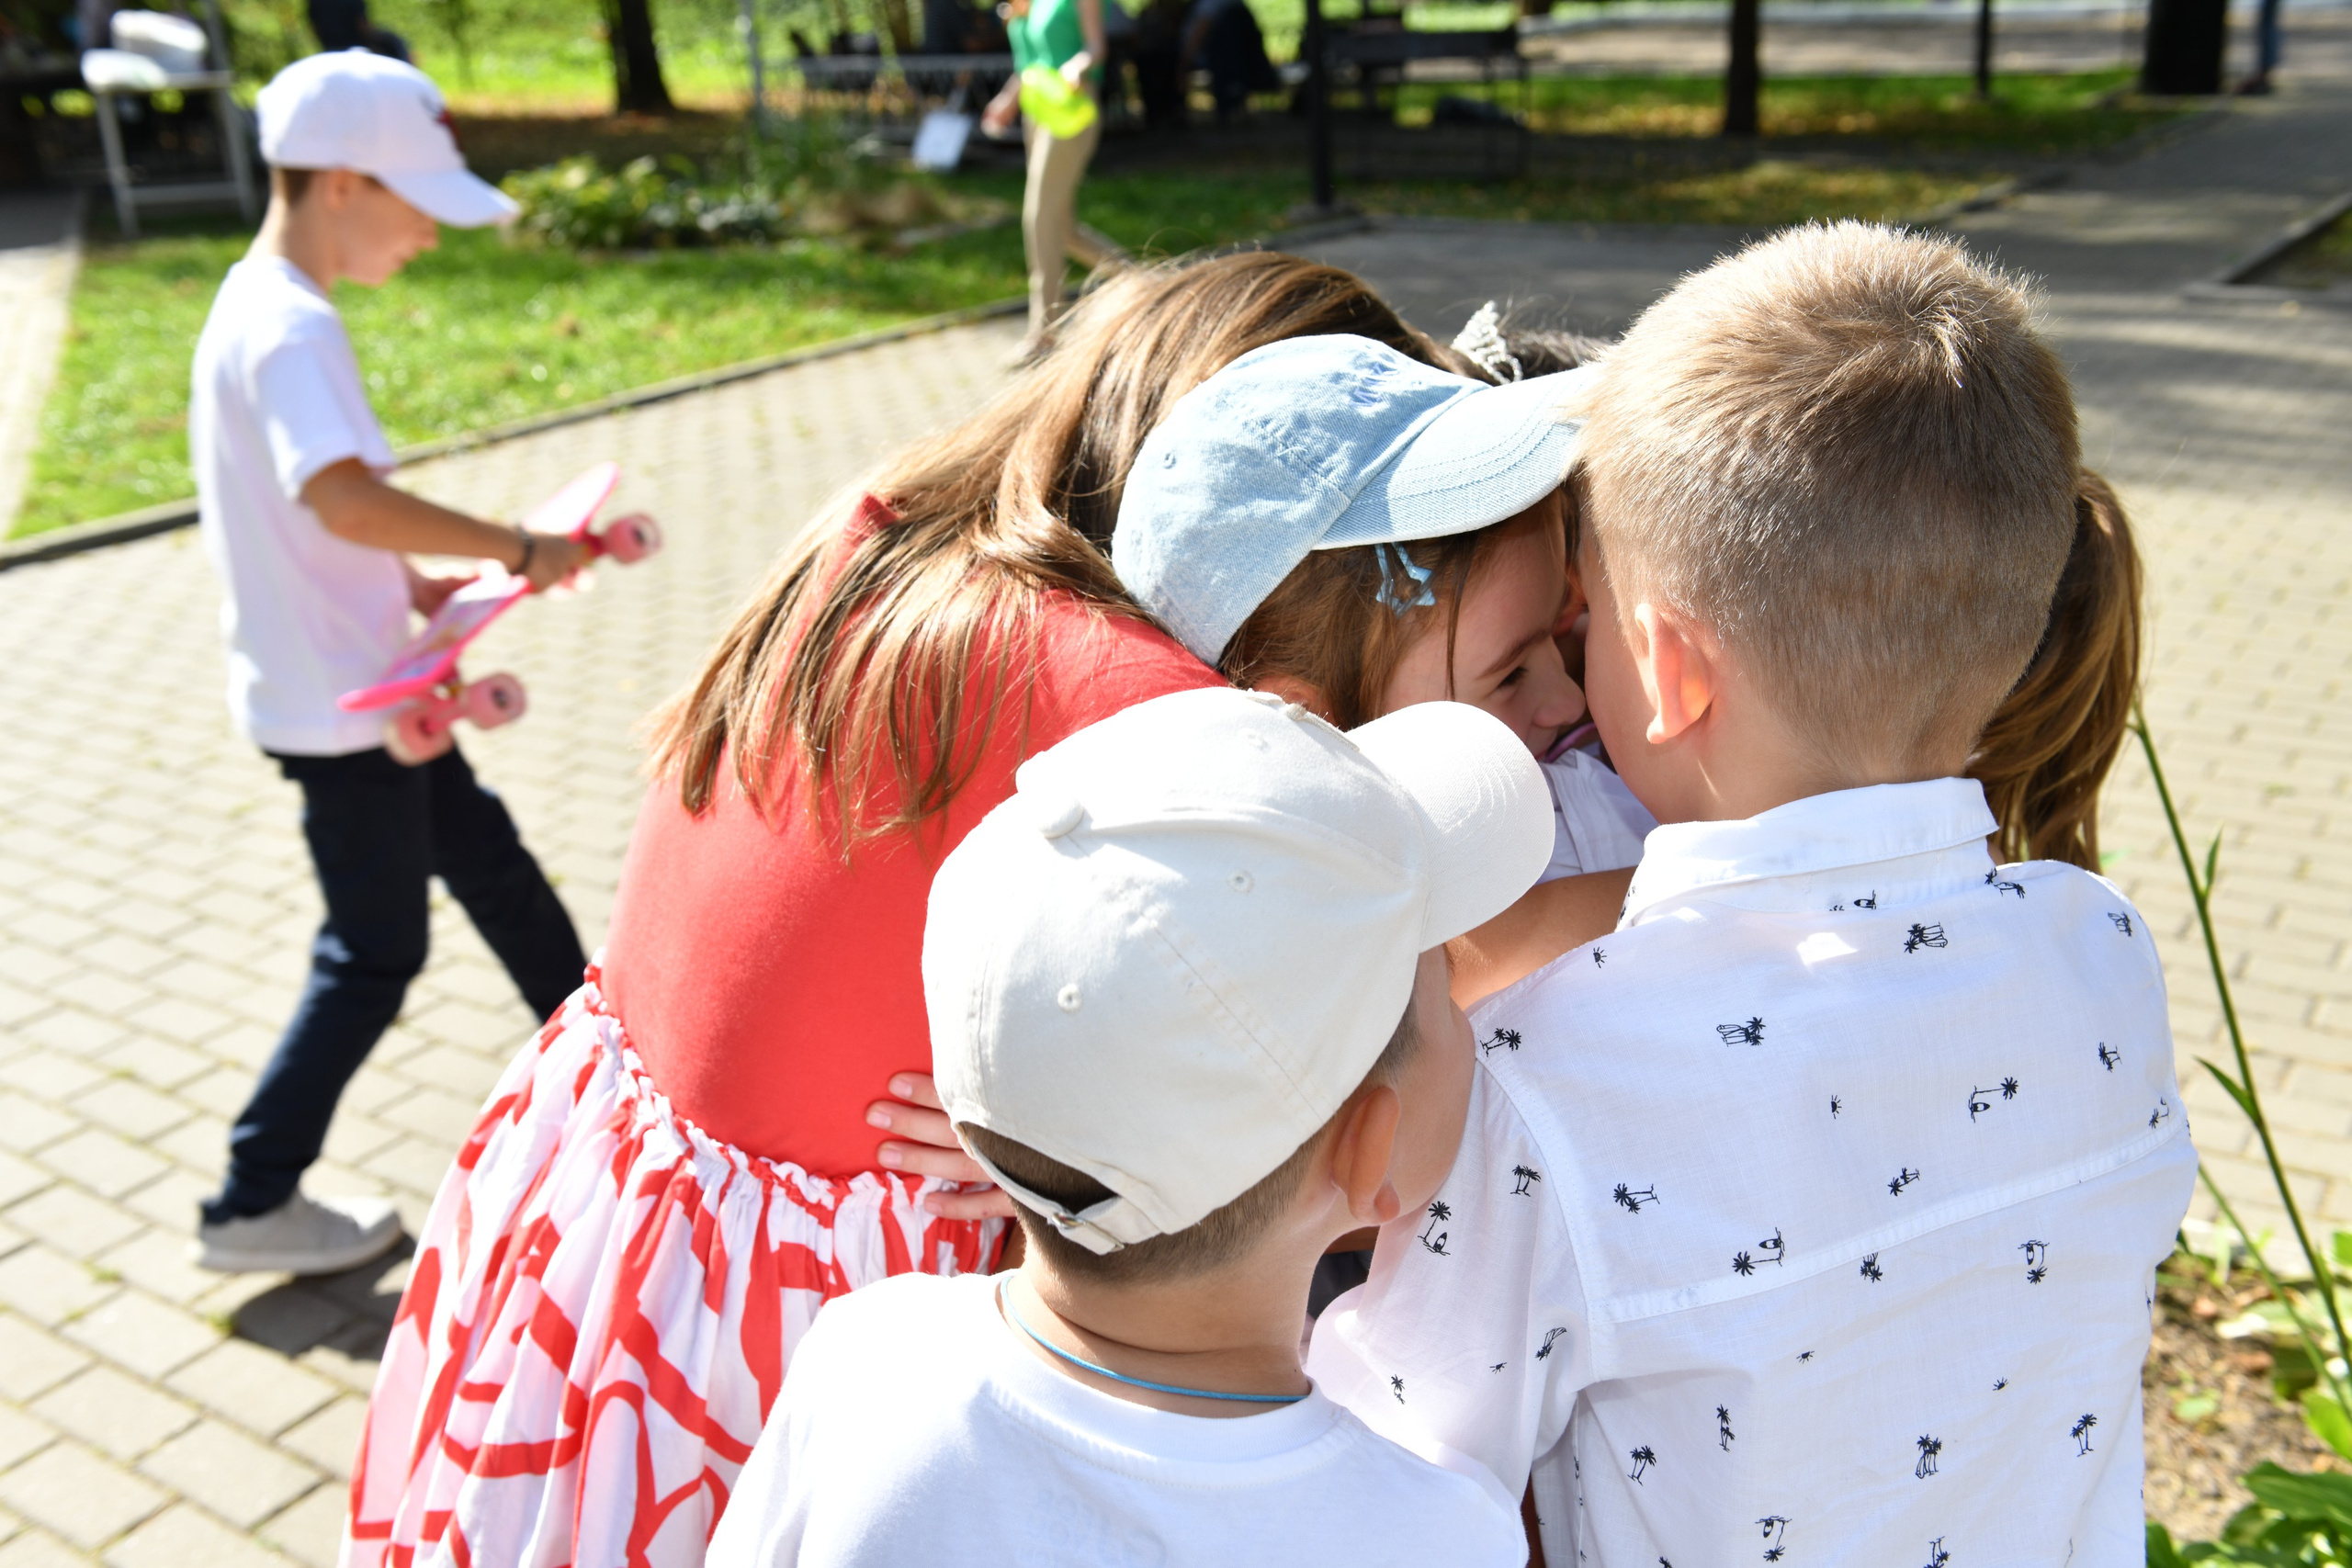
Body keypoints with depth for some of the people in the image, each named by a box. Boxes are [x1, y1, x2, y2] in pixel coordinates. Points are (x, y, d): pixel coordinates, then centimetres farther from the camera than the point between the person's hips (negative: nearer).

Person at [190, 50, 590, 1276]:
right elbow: (340, 496, -39)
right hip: (339, 702, -10)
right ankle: (252, 1206, 17)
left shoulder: (254, 306, 9)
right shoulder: (293, 329, -22)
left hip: (361, 679, 10)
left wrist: (410, 586, 8)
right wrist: (516, 550, -30)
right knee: (376, 951, 3)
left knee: (489, 860, 21)